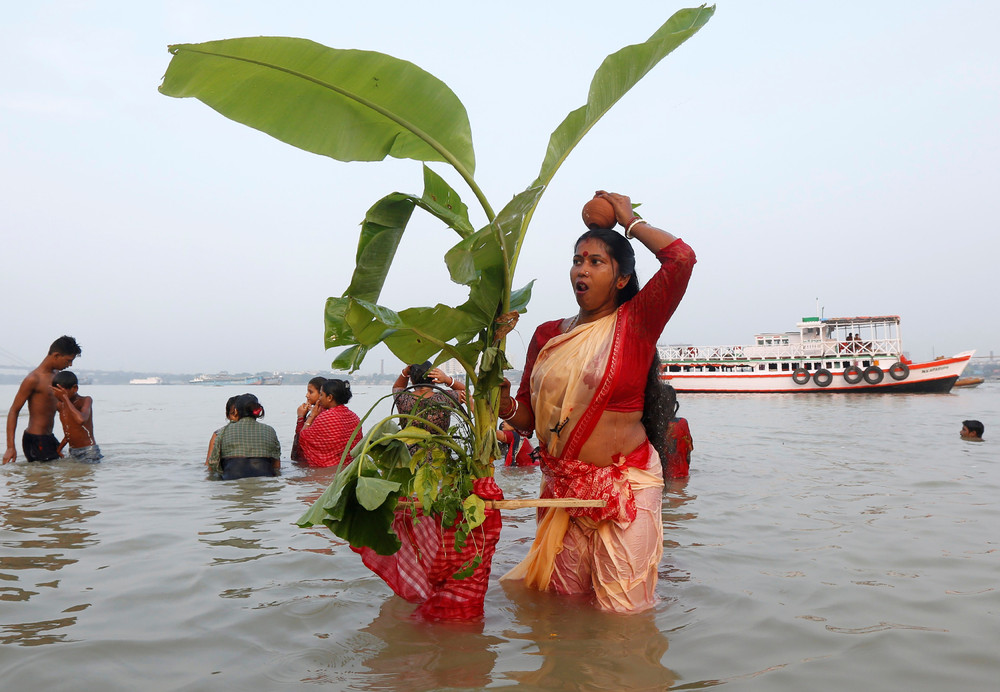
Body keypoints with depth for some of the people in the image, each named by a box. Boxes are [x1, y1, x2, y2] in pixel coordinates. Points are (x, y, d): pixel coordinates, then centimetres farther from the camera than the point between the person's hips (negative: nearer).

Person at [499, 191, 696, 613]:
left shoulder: (635, 323, -3)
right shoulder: (547, 336, 9)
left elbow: (681, 259, -17)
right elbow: (530, 417, 13)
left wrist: (630, 220, -3)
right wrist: (505, 406, -10)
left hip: (625, 486, -4)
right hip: (563, 489, 4)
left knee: (621, 610, 1)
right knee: (561, 601, 13)